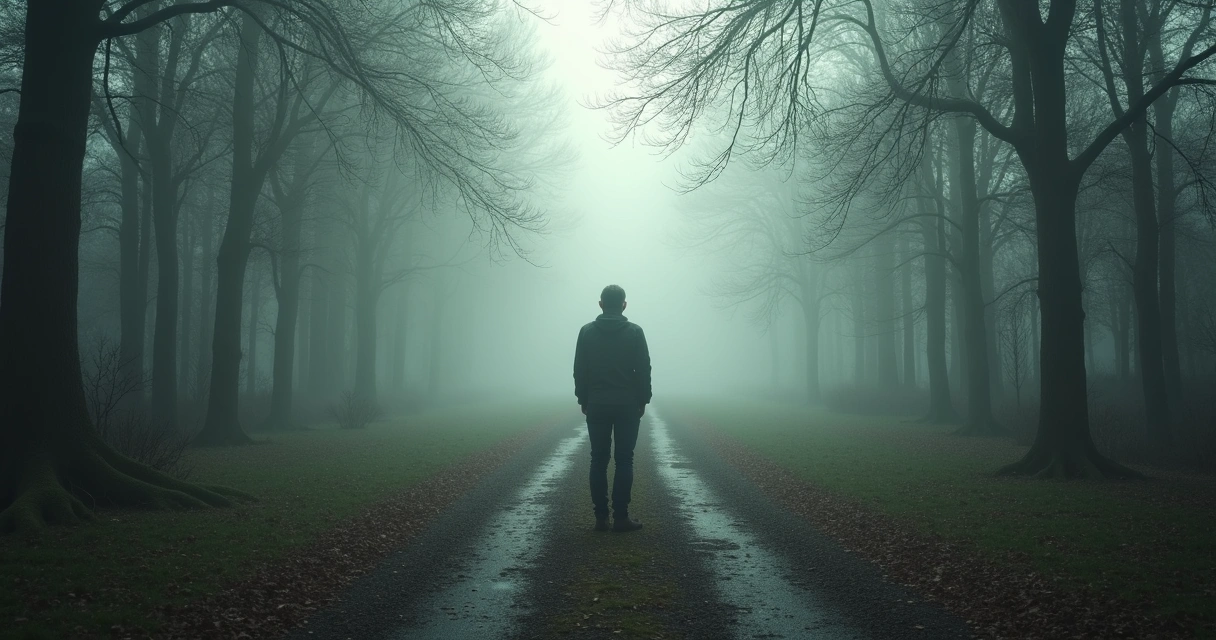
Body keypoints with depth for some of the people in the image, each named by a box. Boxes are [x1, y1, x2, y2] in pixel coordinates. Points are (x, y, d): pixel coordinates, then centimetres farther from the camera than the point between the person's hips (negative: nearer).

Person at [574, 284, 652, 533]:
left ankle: (601, 517, 5)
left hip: (597, 405, 2)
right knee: (624, 461, 1)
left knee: (599, 461, 5)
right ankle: (621, 517, 0)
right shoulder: (635, 332, -3)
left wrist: (583, 400, 11)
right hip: (628, 405, -1)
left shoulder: (587, 331, 1)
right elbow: (644, 370, -3)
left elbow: (579, 371, 2)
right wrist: (643, 400, 6)